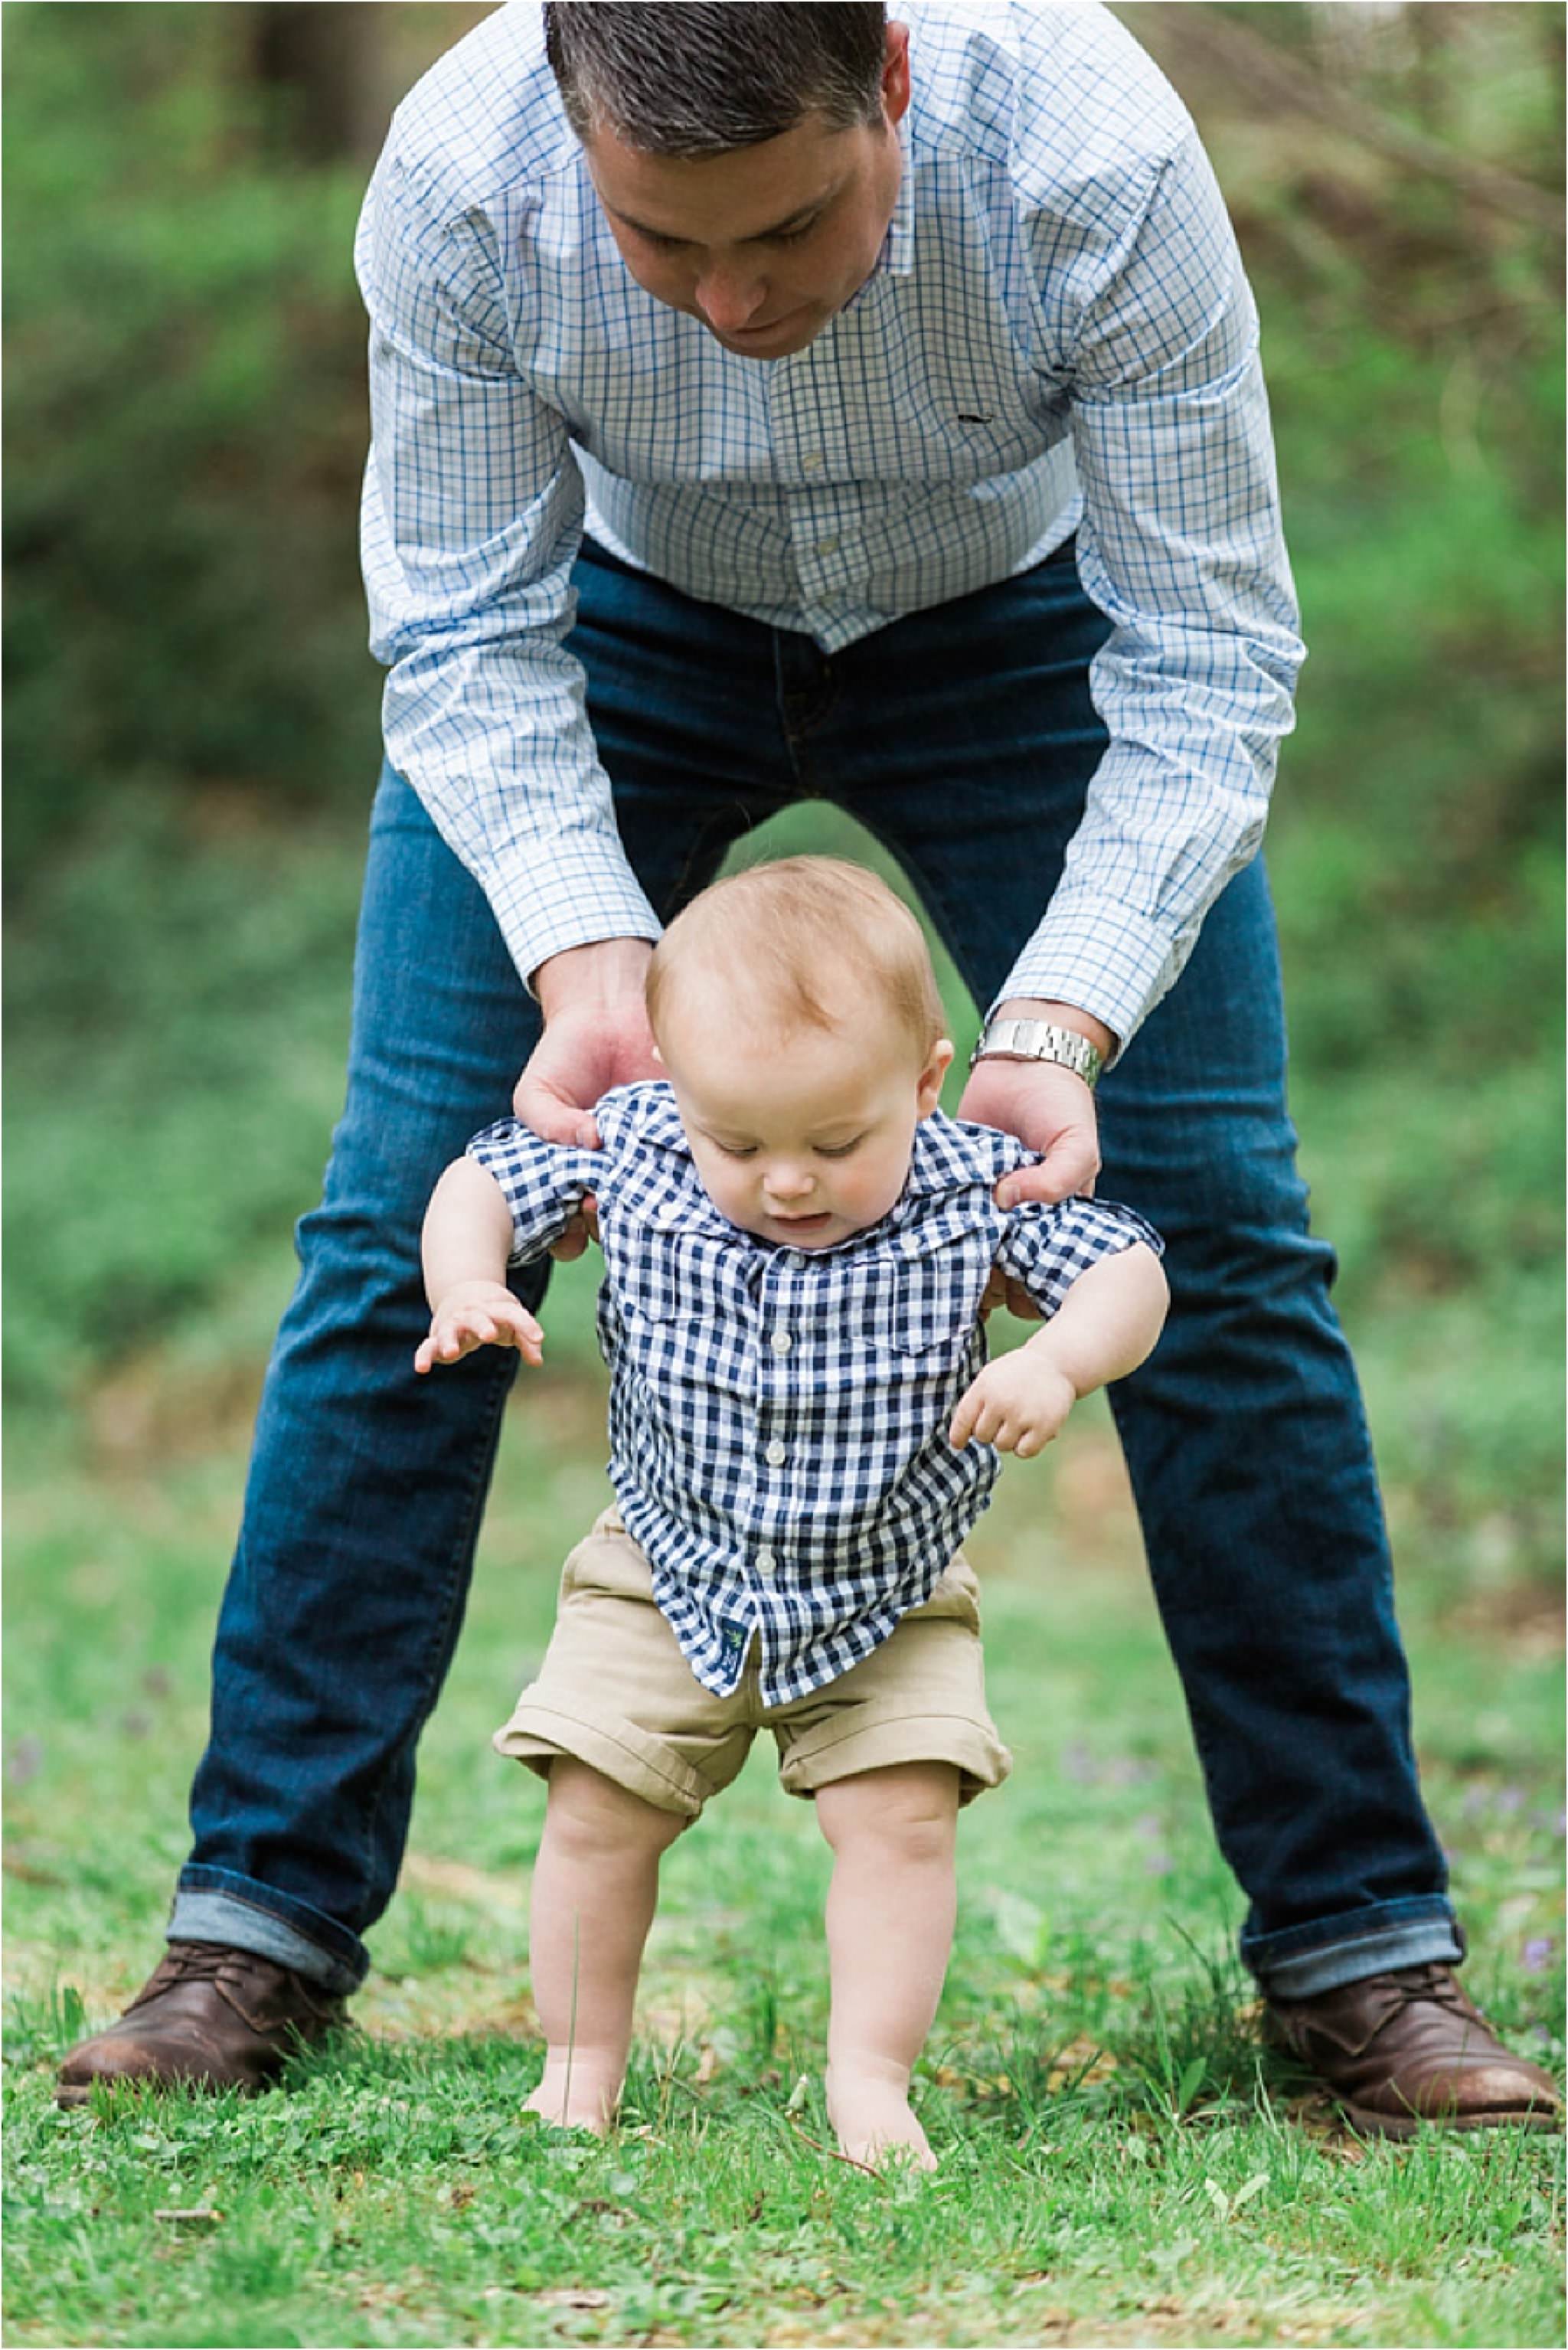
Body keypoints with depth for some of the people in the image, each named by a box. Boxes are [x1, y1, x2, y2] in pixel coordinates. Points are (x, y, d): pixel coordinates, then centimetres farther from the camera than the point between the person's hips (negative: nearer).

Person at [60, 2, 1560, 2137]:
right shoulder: (460, 175, -34)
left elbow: (1206, 660, -29)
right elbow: (466, 637, -21)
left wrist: (1059, 1025, -42)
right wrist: (585, 957, -37)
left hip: (1022, 620, -1)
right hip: (623, 618, 1)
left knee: (1217, 1236, -9)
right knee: (404, 1227, -8)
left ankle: (1362, 1954, 1)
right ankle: (264, 1923, 2)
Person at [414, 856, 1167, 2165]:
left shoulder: (972, 1189, -22)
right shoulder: (632, 1151, -18)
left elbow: (1128, 1273, -19)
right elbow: (486, 1183, -4)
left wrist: (1056, 1364, -39)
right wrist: (467, 1292, -24)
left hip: (886, 1603, -1)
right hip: (671, 1579, 1)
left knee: (903, 1814, -11)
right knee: (598, 1810, -2)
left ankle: (870, 2078, 0)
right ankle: (581, 2072, 15)